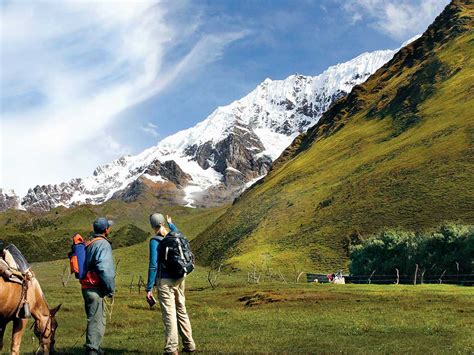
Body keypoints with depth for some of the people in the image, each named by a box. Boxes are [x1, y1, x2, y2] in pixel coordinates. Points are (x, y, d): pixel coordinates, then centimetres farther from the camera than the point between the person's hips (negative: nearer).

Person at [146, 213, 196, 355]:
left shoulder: (155, 241, -10)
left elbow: (153, 265, -14)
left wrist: (149, 288, -11)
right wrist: (171, 224, 47)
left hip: (165, 281, -6)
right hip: (179, 279, 6)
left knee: (169, 315, -4)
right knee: (182, 311, 15)